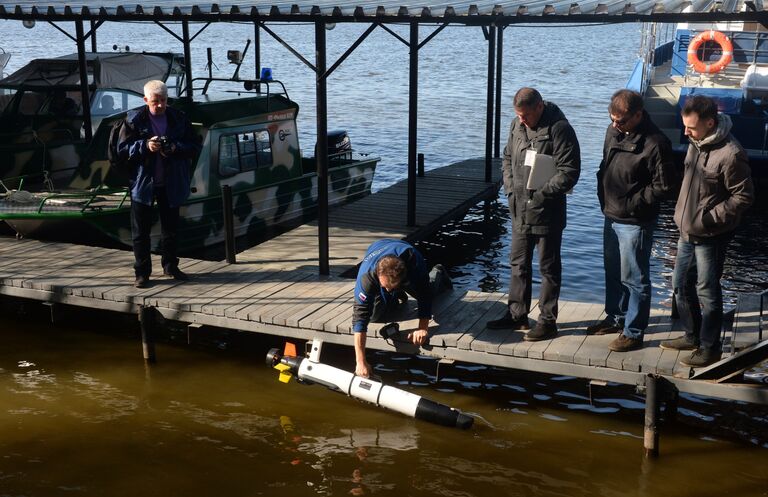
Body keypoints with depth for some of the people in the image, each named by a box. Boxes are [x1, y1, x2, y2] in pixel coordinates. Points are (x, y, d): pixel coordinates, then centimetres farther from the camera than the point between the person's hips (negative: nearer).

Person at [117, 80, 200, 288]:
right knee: (141, 230, 2)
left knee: (170, 227, 14)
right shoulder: (134, 120, -5)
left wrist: (175, 148, -17)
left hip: (171, 183, 2)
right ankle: (142, 272, 11)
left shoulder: (179, 119, 1)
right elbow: (122, 148, -5)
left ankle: (170, 266, 29)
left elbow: (194, 146, 2)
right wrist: (145, 145, -20)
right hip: (142, 183, -2)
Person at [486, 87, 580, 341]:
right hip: (520, 211, 7)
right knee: (518, 264, 16)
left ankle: (548, 320, 15)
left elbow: (569, 171, -18)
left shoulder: (559, 129, -16)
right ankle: (517, 315, 28)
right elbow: (508, 158, 18)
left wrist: (541, 193, -20)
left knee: (549, 268, 5)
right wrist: (510, 188, 5)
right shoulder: (517, 125, 6)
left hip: (546, 213, -7)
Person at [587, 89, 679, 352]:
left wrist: (632, 203, -16)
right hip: (611, 217, 8)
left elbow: (665, 187, -18)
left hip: (635, 222, -8)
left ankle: (633, 332, 14)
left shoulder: (655, 143, -21)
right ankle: (616, 317, 38)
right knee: (612, 271, 21)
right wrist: (605, 197, 7)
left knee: (634, 278, 2)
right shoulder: (613, 131, 2)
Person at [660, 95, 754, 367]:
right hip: (687, 232, 8)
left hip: (710, 237, -8)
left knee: (707, 292, 4)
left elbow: (743, 196, -17)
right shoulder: (696, 143, 3)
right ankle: (692, 336, 35)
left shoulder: (730, 154, -22)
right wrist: (683, 215, 13)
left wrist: (709, 218, -21)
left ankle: (710, 347, 19)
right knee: (681, 285, 18)